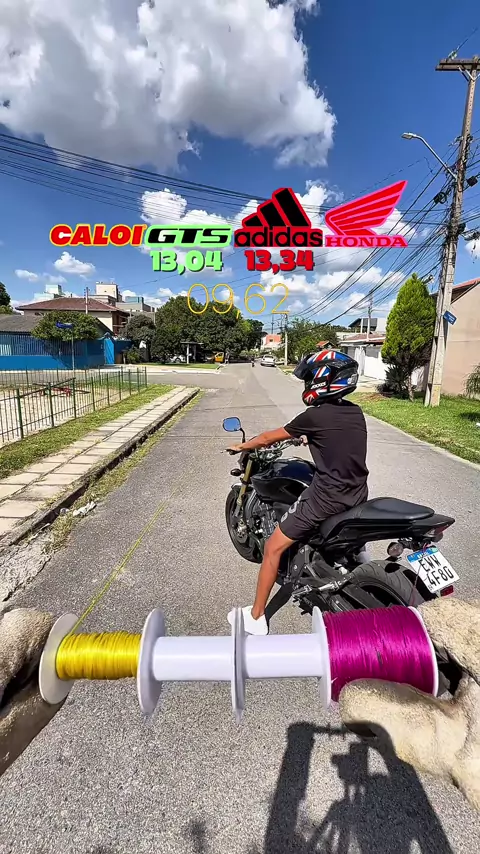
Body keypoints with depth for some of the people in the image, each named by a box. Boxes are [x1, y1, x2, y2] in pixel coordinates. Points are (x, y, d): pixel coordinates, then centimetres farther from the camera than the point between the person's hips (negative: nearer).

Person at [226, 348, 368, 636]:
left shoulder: (314, 416, -13)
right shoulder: (356, 413, 5)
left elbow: (270, 438, -2)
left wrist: (242, 446, 15)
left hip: (326, 497, -8)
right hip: (359, 495, 8)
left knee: (274, 548, 5)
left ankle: (256, 617, 17)